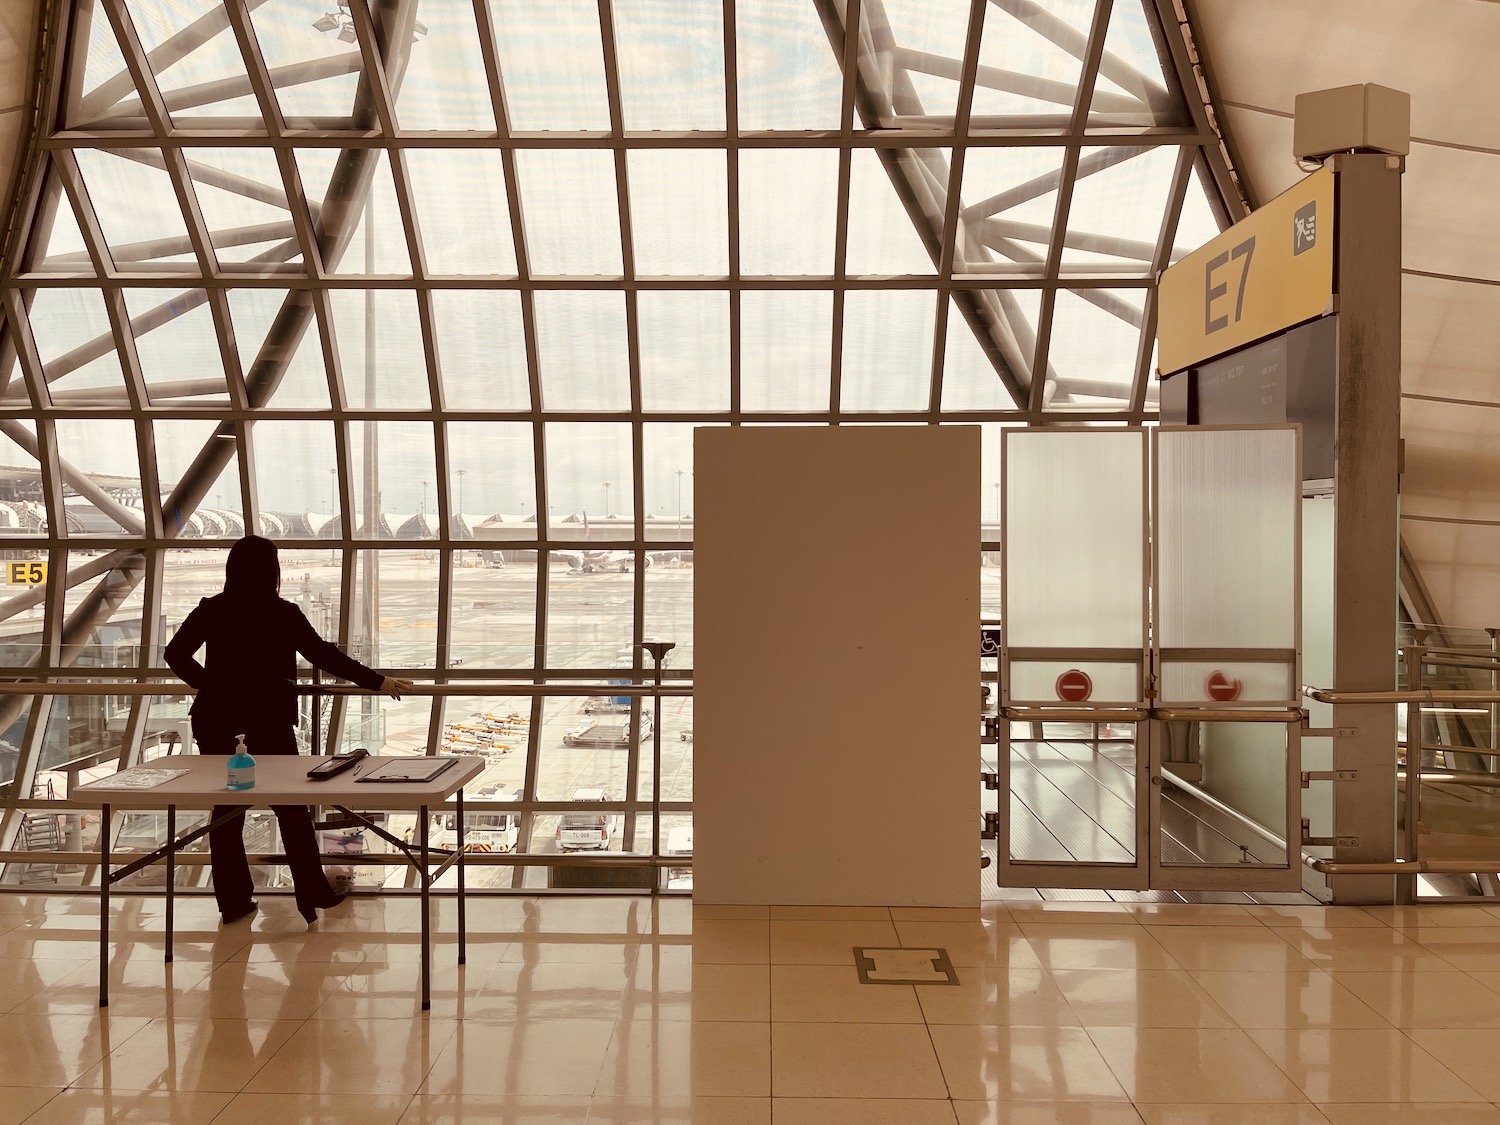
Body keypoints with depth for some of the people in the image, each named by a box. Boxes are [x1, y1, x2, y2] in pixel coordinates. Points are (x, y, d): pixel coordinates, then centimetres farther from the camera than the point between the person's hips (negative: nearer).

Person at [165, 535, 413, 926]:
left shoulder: (211, 611, 0)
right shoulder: (283, 614, -9)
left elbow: (175, 654, 4)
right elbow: (325, 656, -9)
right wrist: (378, 682, -3)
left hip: (218, 722, 3)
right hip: (268, 723, -3)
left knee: (225, 812, 12)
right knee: (292, 811, 8)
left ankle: (233, 901, 17)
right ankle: (313, 894, 12)